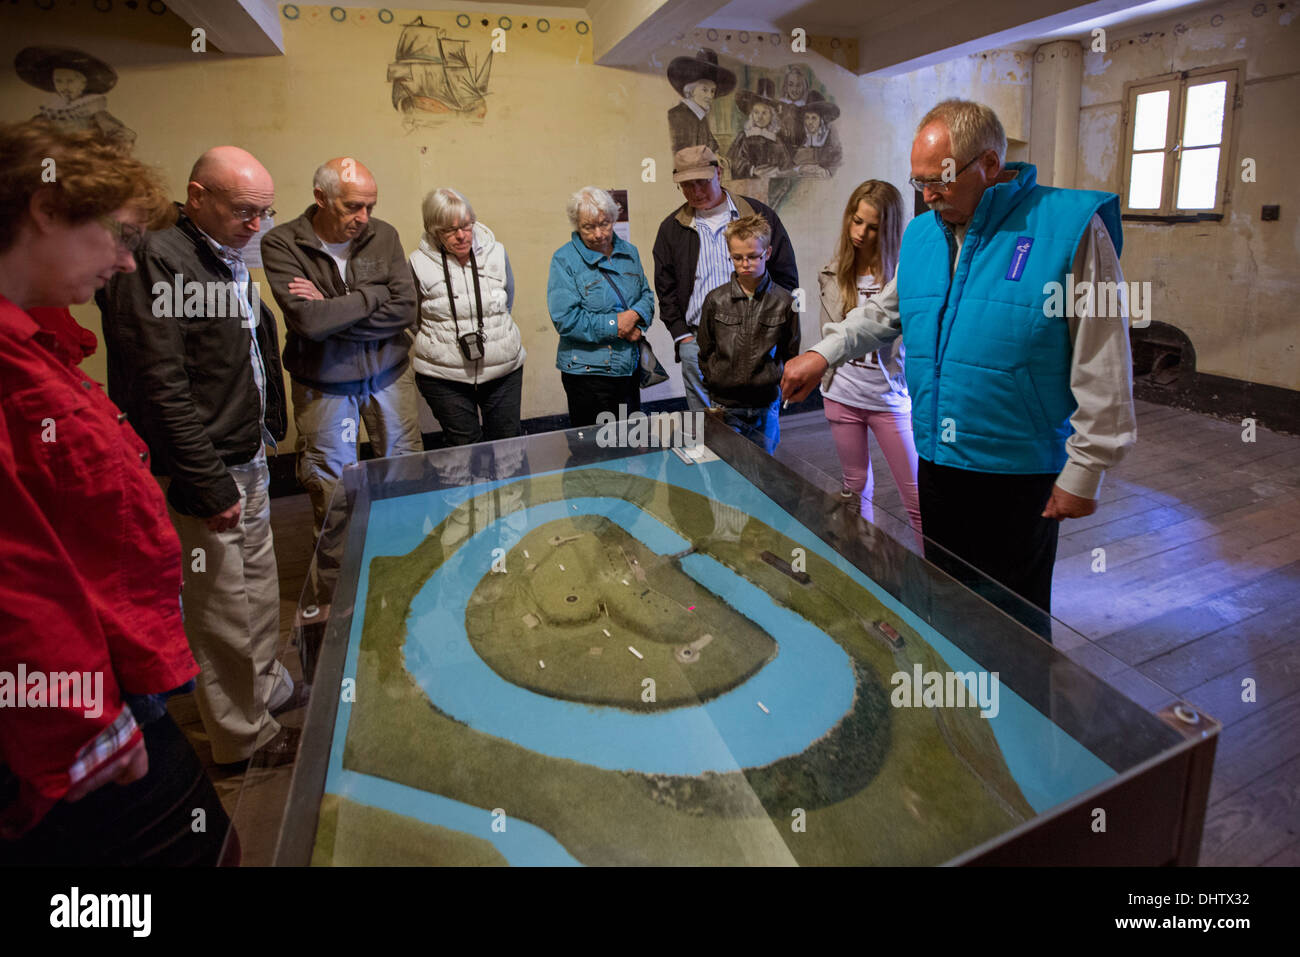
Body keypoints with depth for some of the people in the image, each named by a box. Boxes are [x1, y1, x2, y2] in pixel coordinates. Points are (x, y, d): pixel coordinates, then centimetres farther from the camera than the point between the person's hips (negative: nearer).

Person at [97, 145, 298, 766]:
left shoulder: (229, 260, 12)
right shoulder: (158, 261, -18)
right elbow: (161, 389, -22)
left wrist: (264, 432, 13)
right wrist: (209, 483, -20)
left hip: (249, 462, 9)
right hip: (204, 475, -9)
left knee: (259, 584, 20)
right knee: (223, 607, 3)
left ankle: (266, 687, 39)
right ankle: (242, 737, 20)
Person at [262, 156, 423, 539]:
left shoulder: (383, 236, -3)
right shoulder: (282, 244, -11)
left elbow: (405, 310, -12)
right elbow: (307, 320, -24)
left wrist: (333, 312, -18)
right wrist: (374, 295, -15)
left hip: (389, 374, 3)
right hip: (323, 385, -2)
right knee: (330, 486, 9)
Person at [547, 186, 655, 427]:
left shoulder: (628, 252, 8)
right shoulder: (564, 260, -9)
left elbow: (646, 295, 15)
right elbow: (565, 319, -17)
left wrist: (636, 315, -9)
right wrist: (614, 325, -17)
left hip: (629, 368, 6)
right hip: (587, 371, -6)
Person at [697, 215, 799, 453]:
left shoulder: (784, 302, -1)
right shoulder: (715, 300, 0)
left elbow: (791, 355, 6)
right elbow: (705, 353, 8)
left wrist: (781, 396, 2)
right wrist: (714, 389, 4)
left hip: (765, 407, 1)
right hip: (725, 407, 0)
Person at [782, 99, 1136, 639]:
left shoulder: (1070, 228, -11)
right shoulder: (921, 235, 7)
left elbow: (1103, 369, -11)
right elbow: (883, 311, 22)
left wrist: (1083, 471, -10)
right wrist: (824, 353, 7)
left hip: (1021, 473, -5)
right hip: (938, 461, 6)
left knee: (1014, 619, 7)